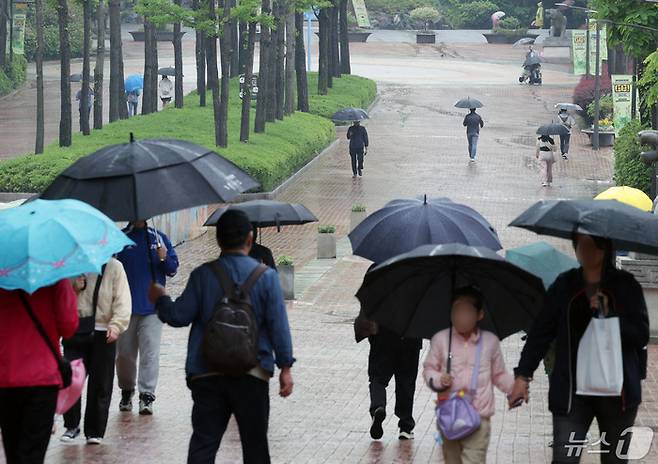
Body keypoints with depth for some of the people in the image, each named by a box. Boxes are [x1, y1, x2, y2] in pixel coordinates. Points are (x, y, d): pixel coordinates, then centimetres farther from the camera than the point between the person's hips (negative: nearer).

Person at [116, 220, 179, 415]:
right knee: (124, 353, 8)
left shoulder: (159, 238, 6)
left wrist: (164, 259, -14)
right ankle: (126, 391, 27)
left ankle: (147, 396, -3)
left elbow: (172, 269, 8)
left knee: (150, 354, -6)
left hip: (152, 306, 0)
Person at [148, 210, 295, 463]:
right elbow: (278, 325, -5)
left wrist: (160, 299, 18)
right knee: (254, 443, 10)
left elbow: (178, 317, -2)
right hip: (253, 373, 0)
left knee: (203, 443, 2)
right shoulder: (266, 276, -3)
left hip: (206, 374, 0)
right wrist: (285, 367, 1)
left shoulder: (202, 275, -2)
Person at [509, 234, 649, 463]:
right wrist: (523, 375, -3)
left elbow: (641, 335, -3)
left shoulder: (626, 285, 2)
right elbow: (540, 332, 4)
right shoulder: (564, 285, 5)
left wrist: (609, 315, -17)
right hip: (573, 391, 0)